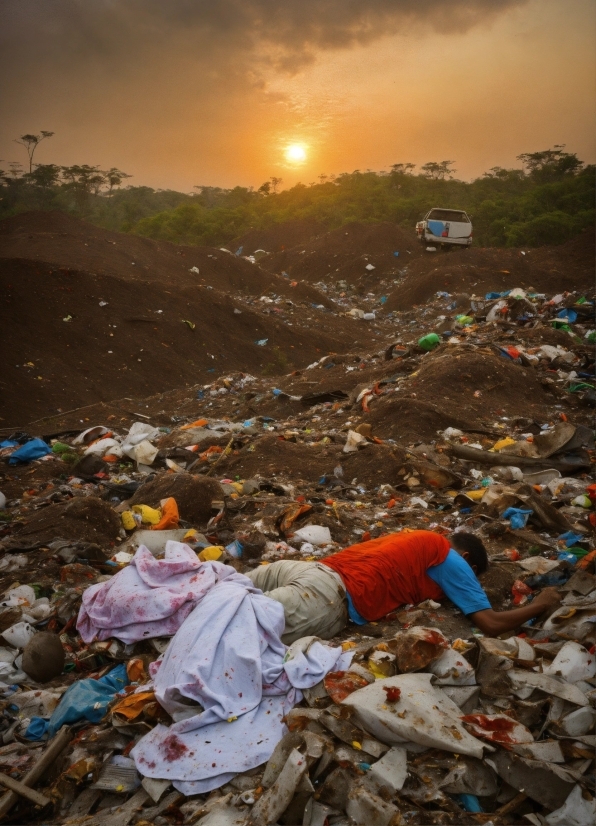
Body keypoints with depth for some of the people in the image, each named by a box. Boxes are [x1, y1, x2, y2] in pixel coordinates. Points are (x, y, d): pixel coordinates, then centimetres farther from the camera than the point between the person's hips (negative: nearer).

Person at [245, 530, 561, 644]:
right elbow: (491, 624, 1)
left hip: (318, 569, 8)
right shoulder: (448, 557, 4)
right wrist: (540, 603, 19)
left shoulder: (422, 539, 26)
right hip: (330, 599, -8)